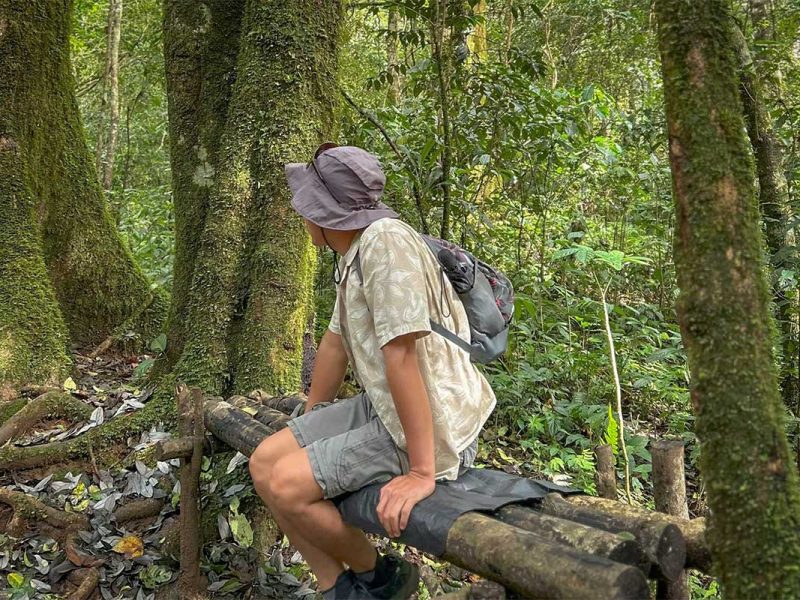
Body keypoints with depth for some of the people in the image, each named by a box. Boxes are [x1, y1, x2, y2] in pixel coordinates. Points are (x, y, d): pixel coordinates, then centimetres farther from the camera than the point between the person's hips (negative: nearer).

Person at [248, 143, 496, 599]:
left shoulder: (387, 241, -22)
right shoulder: (353, 255, 9)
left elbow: (401, 355, -27)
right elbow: (336, 341, 18)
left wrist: (422, 472, -27)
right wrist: (310, 420, 28)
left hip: (431, 426, -9)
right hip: (380, 409, 9)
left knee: (286, 485, -16)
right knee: (265, 462, 4)